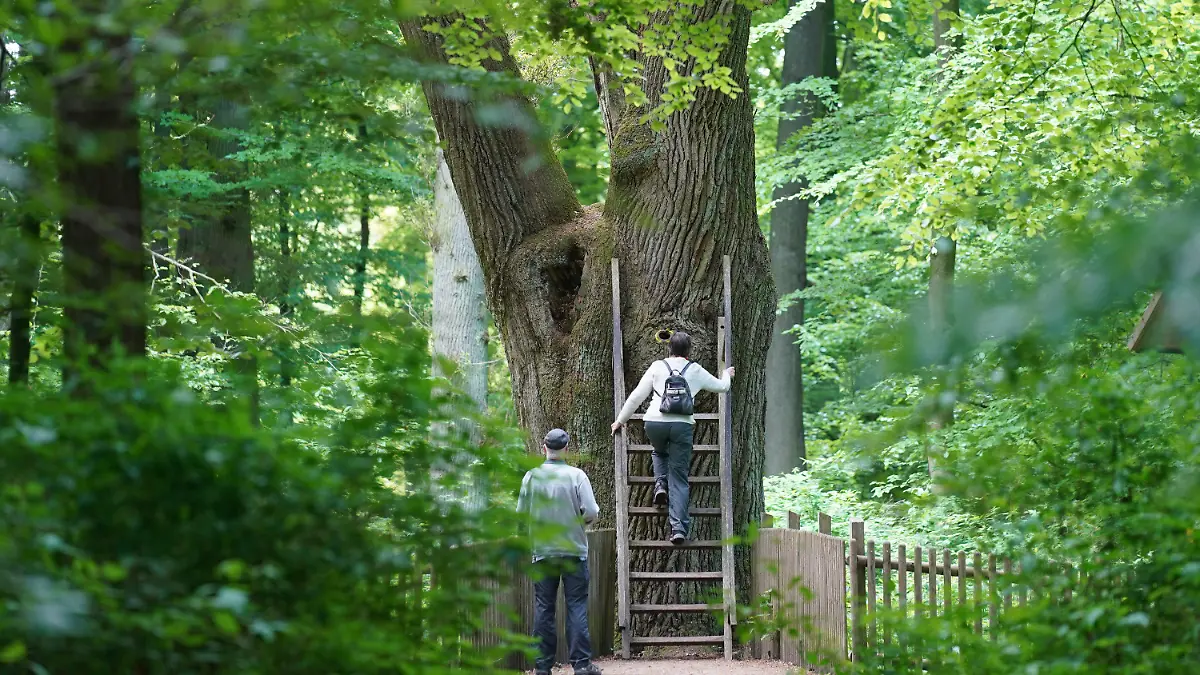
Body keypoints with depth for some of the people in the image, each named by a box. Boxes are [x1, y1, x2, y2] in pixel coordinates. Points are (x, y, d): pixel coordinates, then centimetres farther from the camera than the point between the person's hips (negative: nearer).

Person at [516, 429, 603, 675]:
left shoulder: (531, 477, -4)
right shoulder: (576, 475, -9)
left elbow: (521, 514, 0)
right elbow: (591, 512, -12)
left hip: (542, 552, 2)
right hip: (573, 551, -2)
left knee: (544, 608, 7)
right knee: (577, 606, 2)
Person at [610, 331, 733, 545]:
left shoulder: (657, 367, 11)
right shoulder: (695, 370, 13)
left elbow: (637, 396, 12)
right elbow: (721, 387, 28)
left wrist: (620, 420, 23)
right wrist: (727, 375, 52)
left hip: (655, 422, 1)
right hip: (682, 424, -1)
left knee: (659, 453, 35)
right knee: (679, 477, 4)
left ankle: (661, 483, 9)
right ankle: (679, 527, -4)